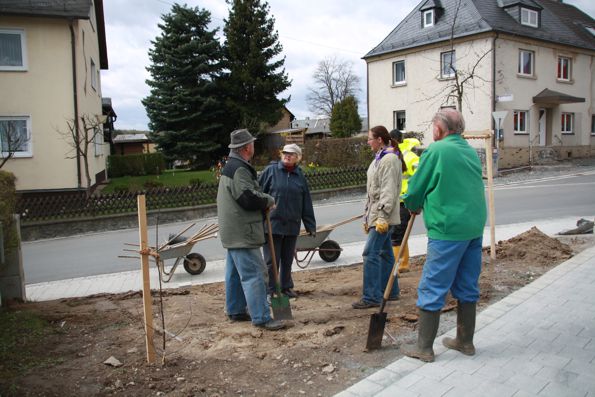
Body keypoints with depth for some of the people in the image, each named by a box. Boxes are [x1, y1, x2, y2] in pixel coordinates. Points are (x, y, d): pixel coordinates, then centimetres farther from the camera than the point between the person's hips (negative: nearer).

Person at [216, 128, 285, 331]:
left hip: (233, 233, 11)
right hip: (243, 233, -11)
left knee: (235, 273, 17)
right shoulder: (239, 169, -18)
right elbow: (249, 198, -26)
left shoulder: (230, 167, 16)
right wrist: (269, 200, -9)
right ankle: (261, 317, -4)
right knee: (254, 274, -8)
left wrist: (263, 201, 6)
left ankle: (235, 310, 29)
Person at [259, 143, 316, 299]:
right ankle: (269, 291, 12)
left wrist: (310, 226, 9)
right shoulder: (271, 171, -3)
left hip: (292, 226, 3)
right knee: (271, 260, 1)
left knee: (287, 260, 14)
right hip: (271, 224, -3)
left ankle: (286, 287, 29)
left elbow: (306, 204, 10)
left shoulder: (300, 177, 8)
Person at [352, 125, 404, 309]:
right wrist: (367, 217, 21)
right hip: (376, 214, 10)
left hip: (383, 215, -10)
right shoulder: (379, 159, 19)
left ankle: (372, 297, -6)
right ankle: (390, 291, 25)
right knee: (385, 253, 15)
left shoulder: (389, 159, -13)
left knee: (371, 253, -11)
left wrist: (382, 216, -25)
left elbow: (388, 190, -21)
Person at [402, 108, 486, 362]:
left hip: (448, 229, -8)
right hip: (474, 228, 8)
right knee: (467, 287, 16)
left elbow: (415, 191, -6)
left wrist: (414, 207, 15)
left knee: (432, 288, 1)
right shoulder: (471, 152, 13)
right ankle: (465, 341, 29)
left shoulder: (436, 151, -10)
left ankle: (424, 347, 10)